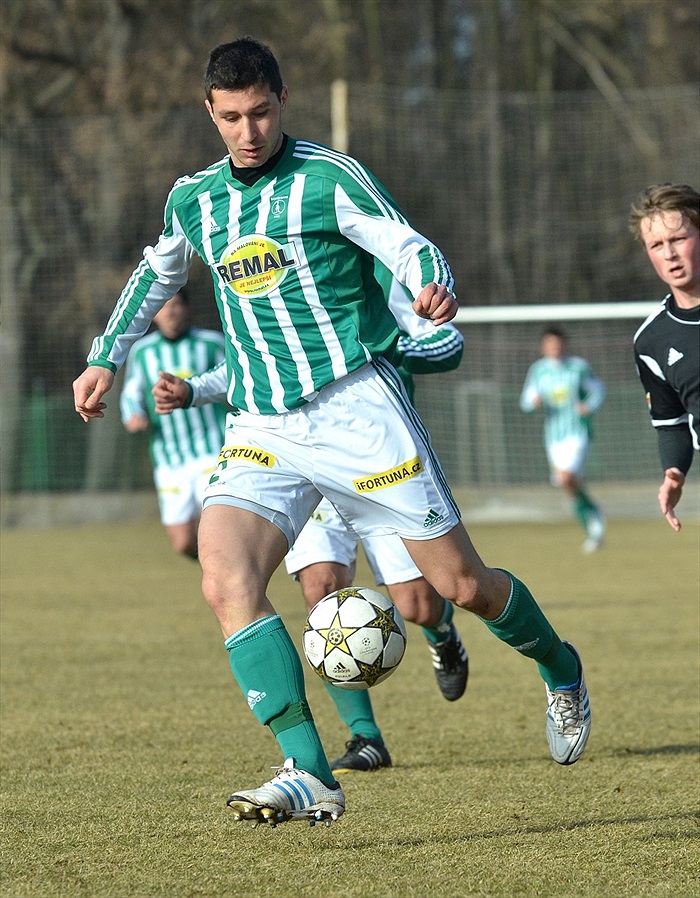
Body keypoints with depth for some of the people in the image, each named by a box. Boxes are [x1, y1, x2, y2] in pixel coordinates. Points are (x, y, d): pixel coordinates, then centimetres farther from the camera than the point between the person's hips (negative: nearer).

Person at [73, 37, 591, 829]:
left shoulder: (329, 179, -3)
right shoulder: (193, 200, 12)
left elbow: (409, 248, -14)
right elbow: (158, 272, 33)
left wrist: (434, 286, -36)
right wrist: (106, 357, 31)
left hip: (357, 407, -4)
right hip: (262, 431, 4)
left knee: (460, 583, 0)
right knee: (225, 579, -22)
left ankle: (560, 671, 33)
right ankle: (308, 774, -25)